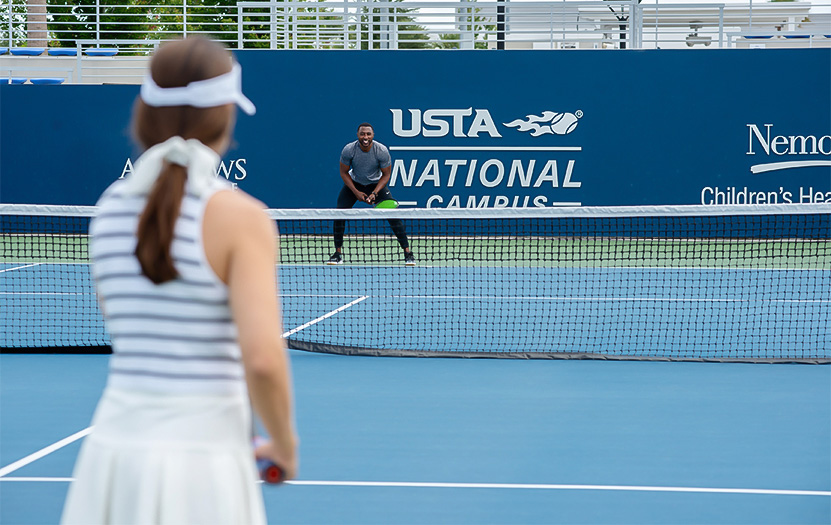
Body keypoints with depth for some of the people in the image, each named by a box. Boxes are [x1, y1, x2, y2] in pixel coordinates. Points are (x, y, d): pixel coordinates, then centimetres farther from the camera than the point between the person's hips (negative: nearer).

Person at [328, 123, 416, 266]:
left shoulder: (382, 151, -23)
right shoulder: (348, 150, -22)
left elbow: (386, 175, -13)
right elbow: (344, 173, -9)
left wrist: (374, 193, -26)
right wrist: (356, 192, -19)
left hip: (376, 184, -1)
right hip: (353, 184, 1)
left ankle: (408, 253, -8)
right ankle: (338, 254, 1)